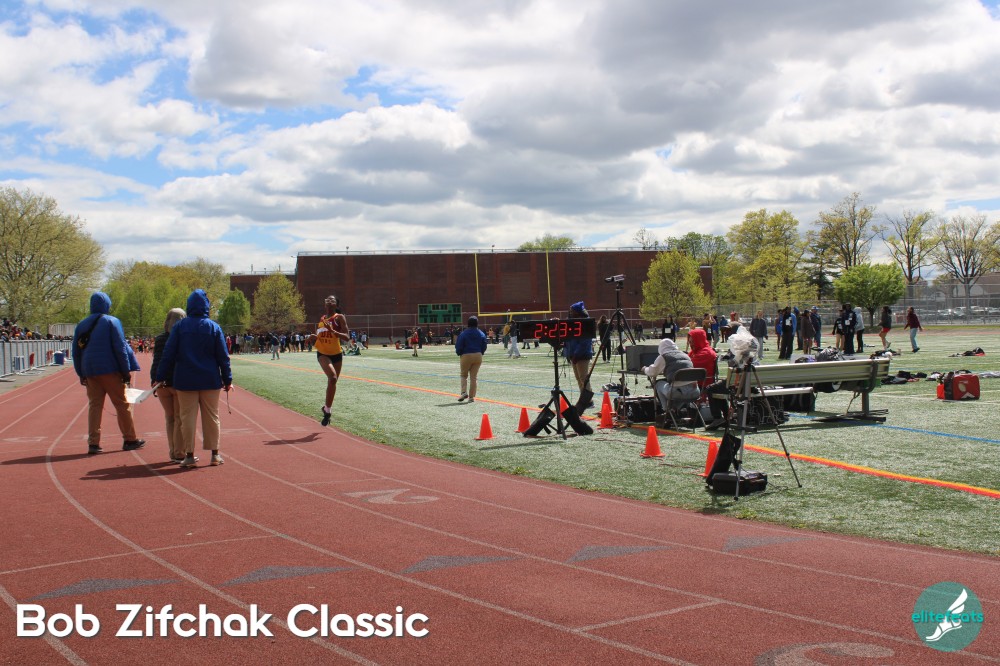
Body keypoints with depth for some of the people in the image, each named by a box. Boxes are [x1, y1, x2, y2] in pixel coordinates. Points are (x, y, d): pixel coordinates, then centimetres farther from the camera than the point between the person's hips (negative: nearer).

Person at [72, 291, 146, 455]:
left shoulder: (82, 325, 11)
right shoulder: (112, 322, -4)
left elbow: (76, 351, 13)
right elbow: (120, 348, -8)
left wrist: (81, 374, 18)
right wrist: (126, 372, -5)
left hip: (90, 372, 5)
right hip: (110, 371, -5)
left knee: (94, 405, 7)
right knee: (122, 404, 4)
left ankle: (93, 443, 1)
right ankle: (130, 440, 9)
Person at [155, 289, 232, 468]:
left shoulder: (179, 326, -2)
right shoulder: (213, 327, -1)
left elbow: (168, 354, -3)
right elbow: (223, 356, 0)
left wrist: (160, 377, 4)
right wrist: (227, 380, 7)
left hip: (185, 381, -1)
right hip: (210, 380, 1)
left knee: (188, 418, 4)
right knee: (212, 417, 8)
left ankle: (189, 455, 4)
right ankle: (215, 454, 12)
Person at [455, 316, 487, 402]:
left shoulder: (463, 334, -9)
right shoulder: (481, 334, 3)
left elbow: (458, 346, -8)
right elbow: (484, 347, 5)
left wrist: (459, 354, 11)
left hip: (466, 356, -3)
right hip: (478, 356, 3)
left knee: (464, 375, 13)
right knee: (473, 377, 8)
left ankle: (464, 392, -8)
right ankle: (471, 397, 8)